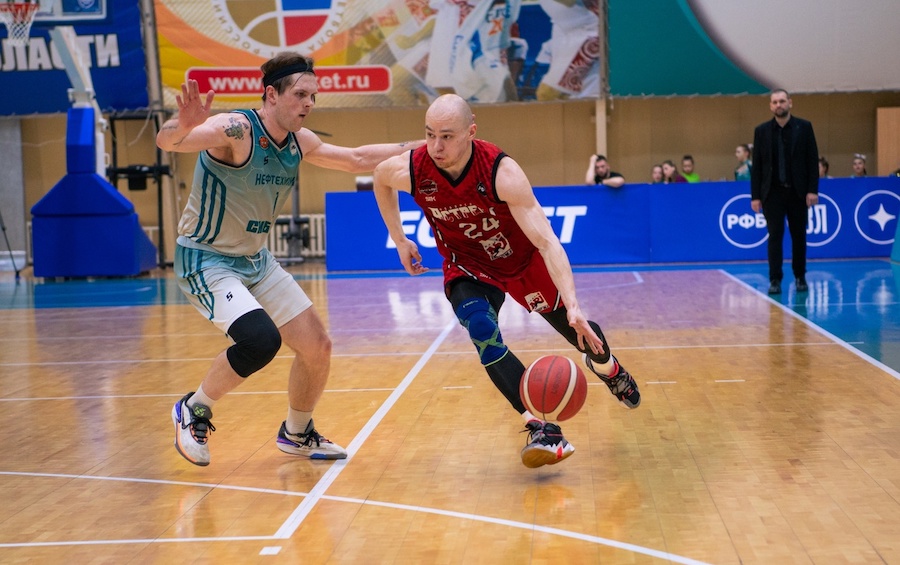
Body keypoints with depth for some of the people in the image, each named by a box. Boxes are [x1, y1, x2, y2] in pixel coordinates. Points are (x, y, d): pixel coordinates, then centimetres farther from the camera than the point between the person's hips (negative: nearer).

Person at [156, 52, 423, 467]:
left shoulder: (299, 141, 0)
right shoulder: (235, 130, -24)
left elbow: (358, 159, 13)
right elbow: (166, 142, -39)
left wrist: (424, 147, 9)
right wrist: (184, 125, -63)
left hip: (256, 261, 8)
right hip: (206, 261, -8)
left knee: (317, 347, 6)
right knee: (261, 340, -29)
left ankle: (297, 434, 31)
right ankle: (194, 411, -3)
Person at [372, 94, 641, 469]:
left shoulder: (502, 172, -36)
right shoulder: (409, 170, -27)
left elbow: (546, 243, -39)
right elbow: (380, 178, 0)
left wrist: (573, 306, -48)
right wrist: (399, 240, 2)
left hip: (523, 261, -1)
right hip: (468, 268, 1)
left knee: (579, 331, 12)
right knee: (481, 329, -29)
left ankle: (606, 367, 51)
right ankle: (542, 429, -28)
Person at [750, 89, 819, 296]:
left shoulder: (804, 127, 1)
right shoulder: (761, 130, 3)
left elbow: (813, 160, -1)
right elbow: (757, 165, 3)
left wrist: (812, 190, -8)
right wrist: (755, 195, -2)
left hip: (798, 191, 0)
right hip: (772, 192, 0)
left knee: (799, 236, 8)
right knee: (775, 236, -3)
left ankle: (800, 277, 20)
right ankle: (775, 280, -1)